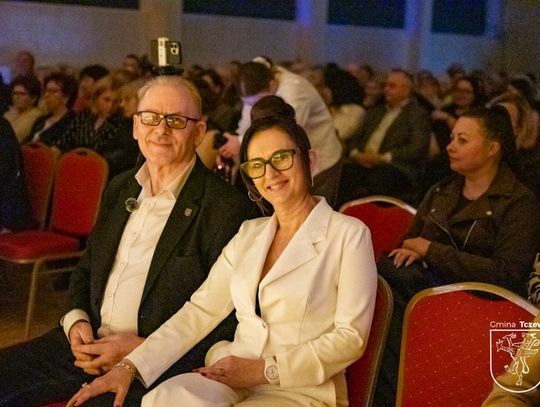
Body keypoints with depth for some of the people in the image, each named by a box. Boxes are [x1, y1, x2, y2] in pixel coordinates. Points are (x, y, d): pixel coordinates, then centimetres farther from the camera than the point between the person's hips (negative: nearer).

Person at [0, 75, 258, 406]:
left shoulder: (229, 209, -10)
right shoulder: (120, 189, 13)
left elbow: (230, 322, -11)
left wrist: (142, 350, -16)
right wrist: (76, 320, 0)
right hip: (86, 345, 7)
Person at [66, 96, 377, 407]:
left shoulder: (349, 234, -2)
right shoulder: (249, 235, 16)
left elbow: (351, 338, -7)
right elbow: (200, 310, 8)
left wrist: (264, 369, -12)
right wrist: (130, 367, -4)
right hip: (233, 379, 4)